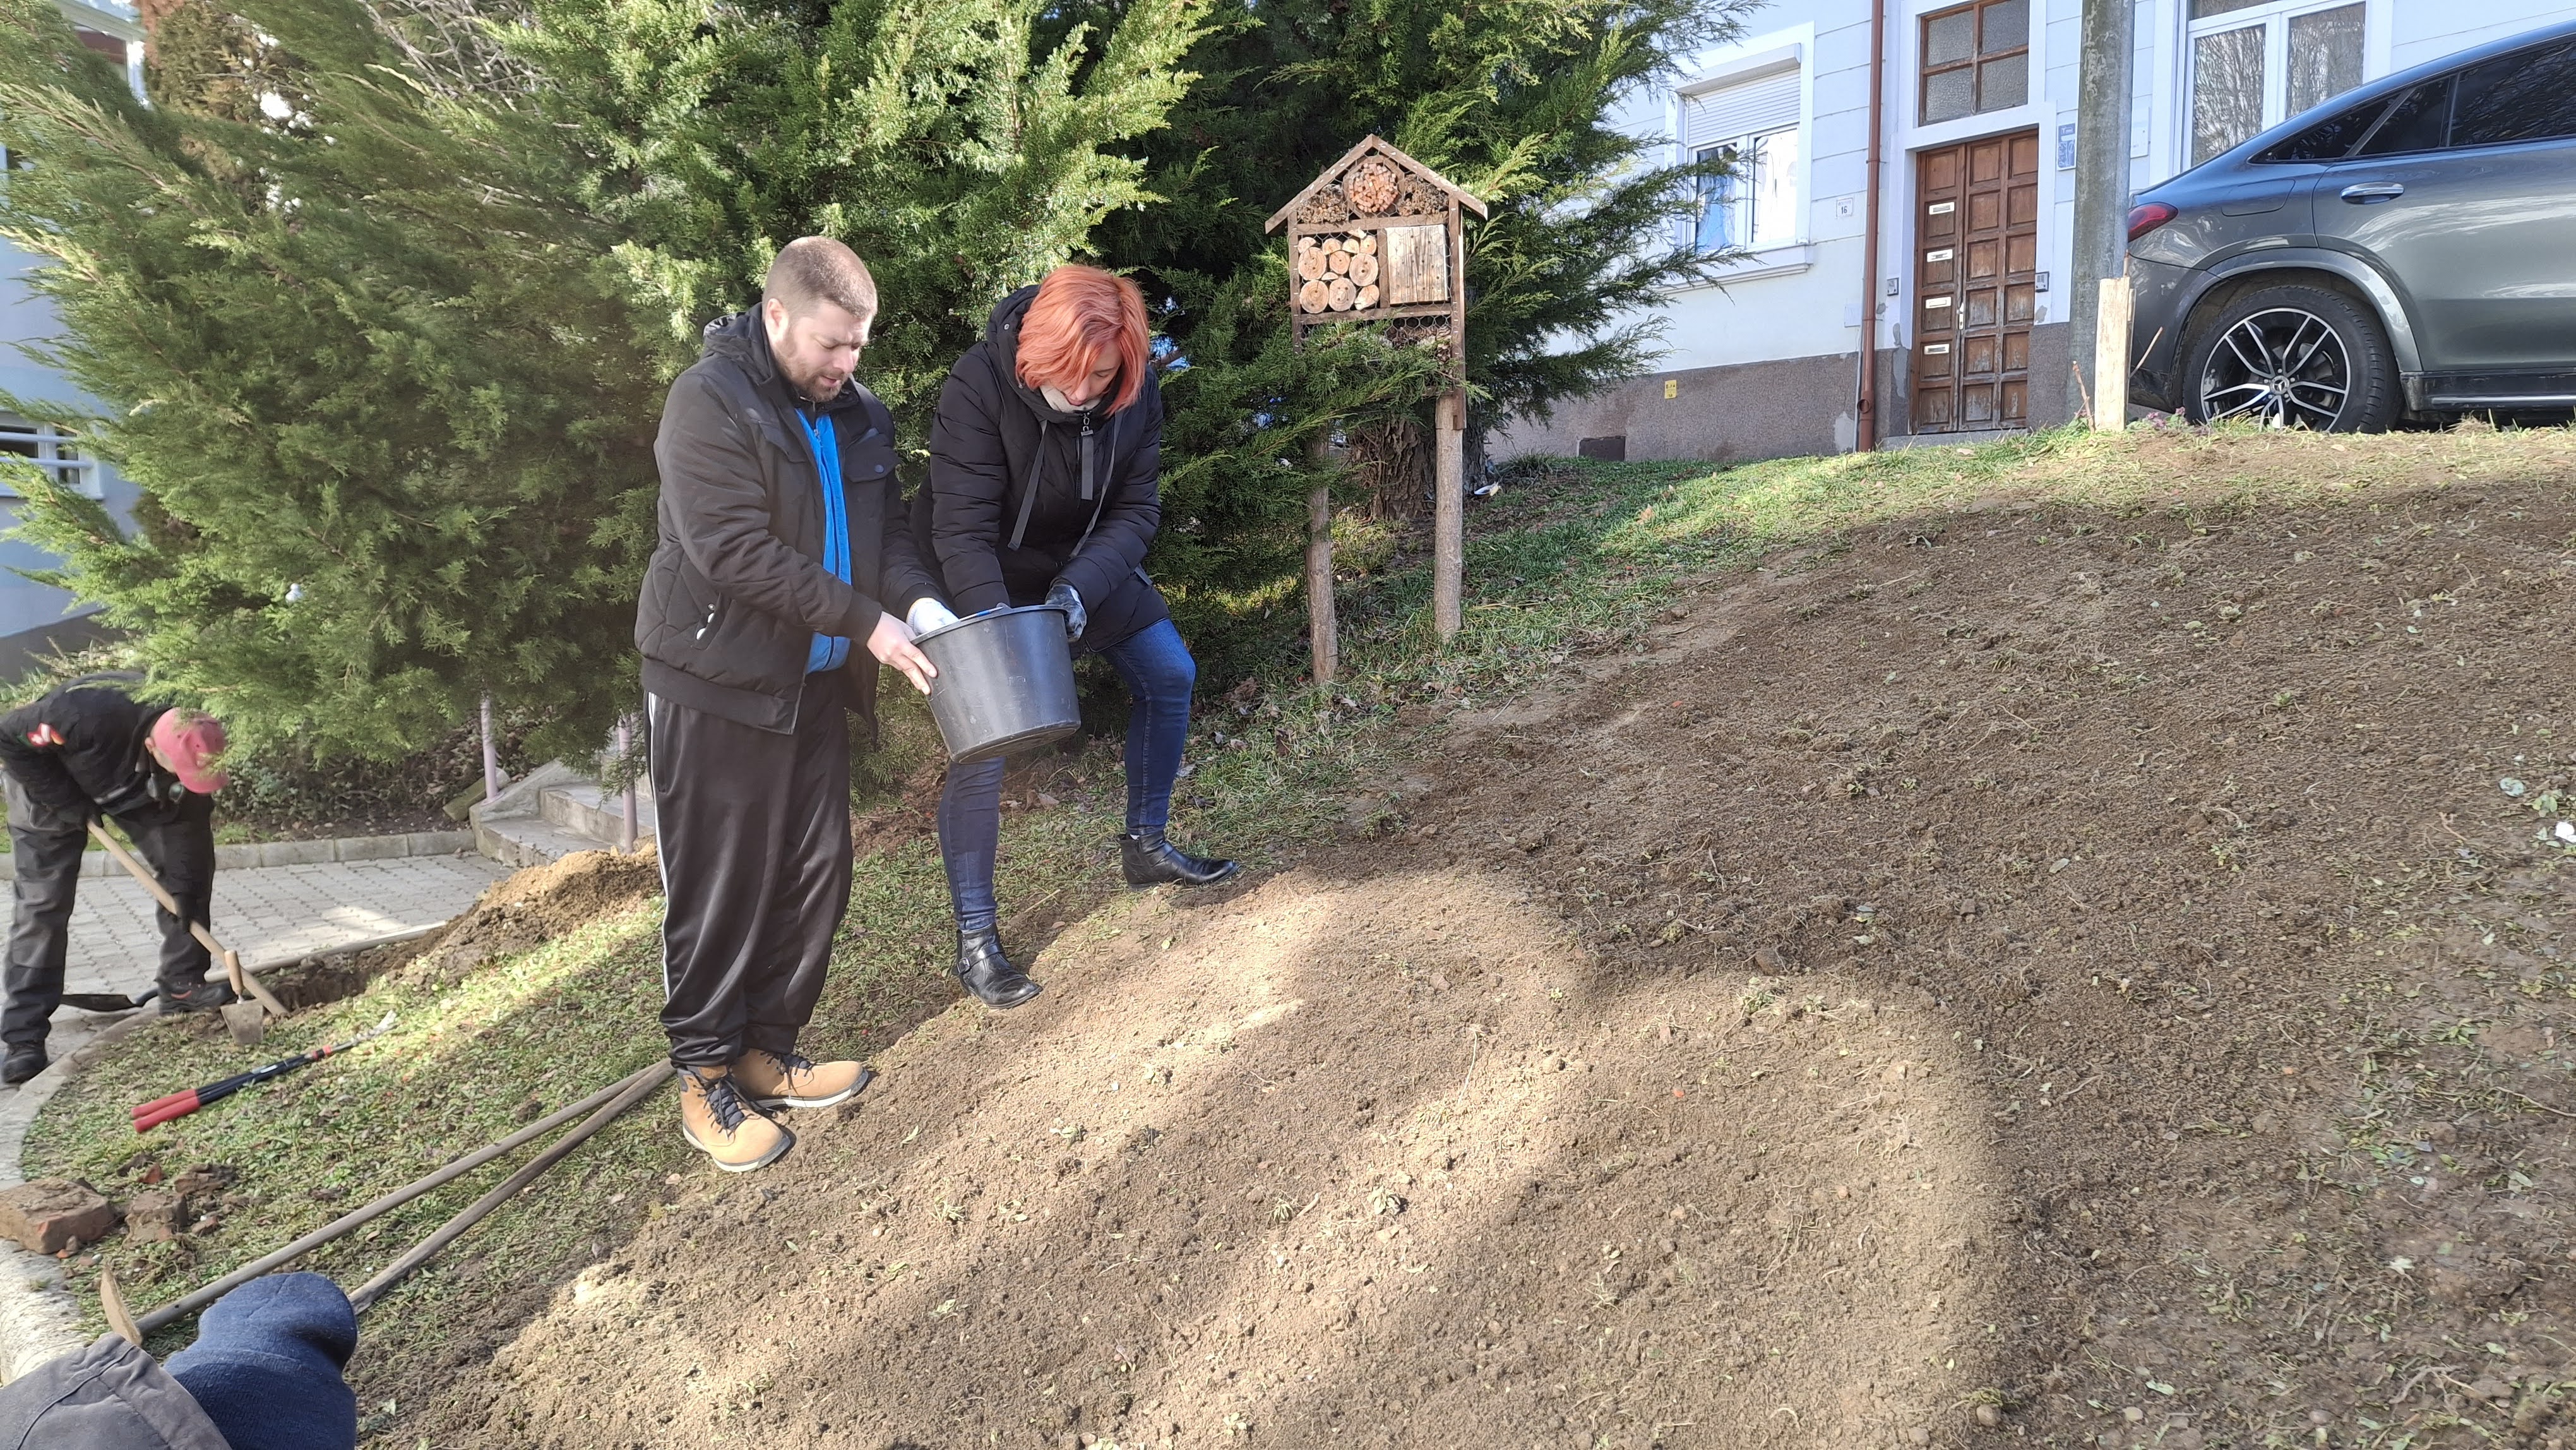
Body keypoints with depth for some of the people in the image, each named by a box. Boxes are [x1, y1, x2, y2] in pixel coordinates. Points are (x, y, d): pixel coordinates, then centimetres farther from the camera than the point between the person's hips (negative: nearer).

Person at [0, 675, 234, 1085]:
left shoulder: (192, 742, -30)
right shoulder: (88, 714, -46)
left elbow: (188, 817, -17)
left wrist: (185, 886, -20)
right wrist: (67, 801, -28)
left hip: (138, 792, 4)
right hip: (53, 787, -4)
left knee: (190, 868, -6)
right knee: (42, 905, -8)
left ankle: (182, 984, 7)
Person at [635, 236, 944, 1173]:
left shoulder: (855, 414, 9)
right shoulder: (711, 403, -14)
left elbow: (881, 528, 14)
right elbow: (735, 550, -23)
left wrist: (918, 601, -7)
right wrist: (865, 621, -22)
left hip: (814, 682, 7)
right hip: (718, 685, -7)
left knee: (816, 875, 10)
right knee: (721, 885, 0)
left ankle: (767, 1051, 25)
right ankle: (705, 1076, 14)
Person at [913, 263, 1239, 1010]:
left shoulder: (1135, 393, -18)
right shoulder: (977, 386, -32)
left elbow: (1136, 510, -16)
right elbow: (964, 529, -32)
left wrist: (1080, 587, -33)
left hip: (1086, 565, 5)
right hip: (981, 580, -5)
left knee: (1170, 675, 7)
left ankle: (1146, 845, 27)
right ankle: (975, 938, -3)